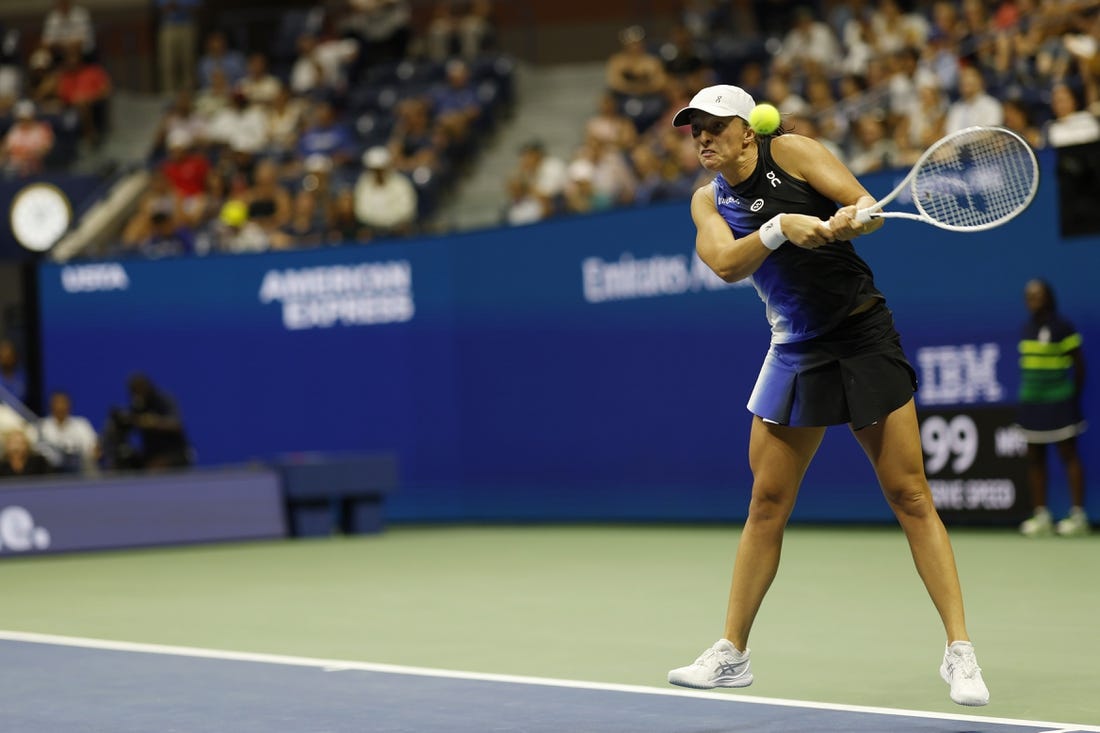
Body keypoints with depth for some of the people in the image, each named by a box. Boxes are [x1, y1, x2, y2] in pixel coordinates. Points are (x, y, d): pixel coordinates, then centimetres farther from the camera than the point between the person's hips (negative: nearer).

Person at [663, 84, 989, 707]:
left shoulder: (790, 151, -5)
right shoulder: (709, 202, 6)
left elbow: (869, 205, -12)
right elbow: (727, 264, -13)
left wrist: (852, 217, -34)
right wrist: (781, 228, -29)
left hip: (864, 338, -4)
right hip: (797, 350, 4)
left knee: (911, 497, -6)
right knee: (767, 504, 6)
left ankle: (960, 652, -5)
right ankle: (732, 654, 16)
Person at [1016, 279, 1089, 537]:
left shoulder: (1062, 327, -8)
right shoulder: (1027, 329, 11)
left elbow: (1078, 364, -5)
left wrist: (1075, 397, -6)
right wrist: (1026, 396, 12)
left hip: (1058, 401, -7)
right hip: (1032, 403, 7)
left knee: (1068, 455, -4)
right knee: (1035, 458, 7)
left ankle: (1078, 515, -2)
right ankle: (1041, 516, 13)